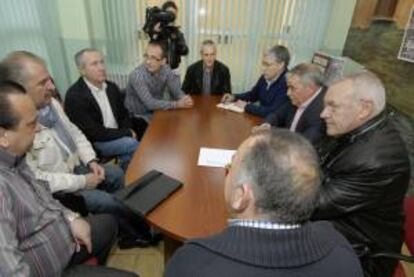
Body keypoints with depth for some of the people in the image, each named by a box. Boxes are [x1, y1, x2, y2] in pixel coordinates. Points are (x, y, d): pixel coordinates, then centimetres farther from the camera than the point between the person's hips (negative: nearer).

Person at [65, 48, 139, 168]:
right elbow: (94, 133, -19)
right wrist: (128, 133, -15)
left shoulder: (111, 87, 3)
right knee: (133, 144, -22)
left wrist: (128, 132, -9)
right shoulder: (74, 96, -18)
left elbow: (123, 114, 12)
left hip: (118, 137, 6)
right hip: (92, 144, -6)